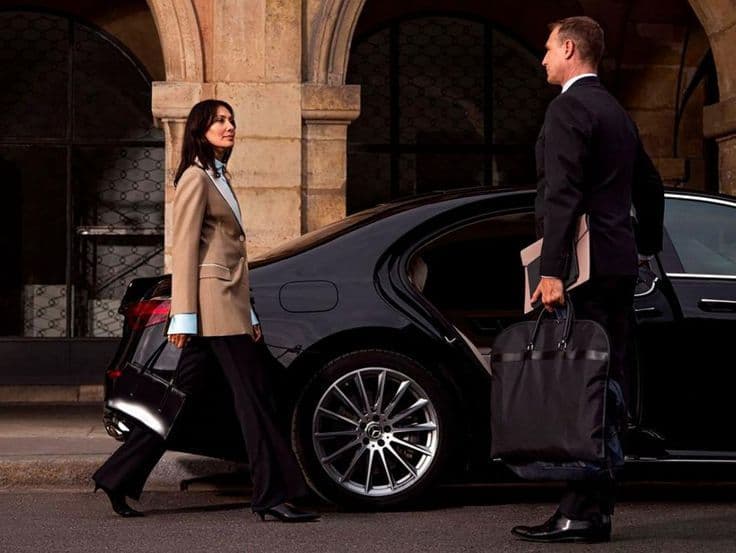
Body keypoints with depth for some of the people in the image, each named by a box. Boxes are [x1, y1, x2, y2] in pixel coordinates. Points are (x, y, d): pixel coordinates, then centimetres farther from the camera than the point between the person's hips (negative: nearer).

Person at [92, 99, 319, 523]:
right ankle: (272, 495, -3)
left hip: (228, 303, 10)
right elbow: (184, 249, -12)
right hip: (214, 302, -10)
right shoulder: (196, 177, -6)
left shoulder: (220, 179, 23)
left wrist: (249, 314, 20)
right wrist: (184, 315, -17)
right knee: (253, 397, -7)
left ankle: (119, 478, 13)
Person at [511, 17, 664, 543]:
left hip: (586, 266, -9)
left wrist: (552, 270, -24)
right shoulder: (617, 113, 21)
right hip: (620, 268, 9)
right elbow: (651, 187, 28)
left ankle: (581, 512, -11)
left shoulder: (568, 108, -9)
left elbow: (563, 194, -19)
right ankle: (599, 506, 14)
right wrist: (645, 246, 36)